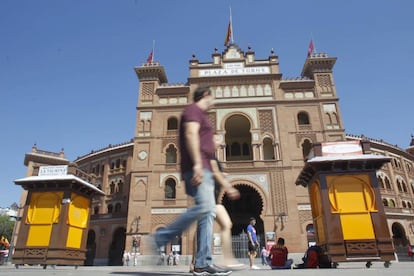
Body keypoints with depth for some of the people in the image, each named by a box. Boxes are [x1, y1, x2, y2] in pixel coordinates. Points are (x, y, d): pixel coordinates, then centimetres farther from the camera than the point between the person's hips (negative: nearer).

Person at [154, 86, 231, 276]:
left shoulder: (200, 115, 30)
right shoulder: (194, 109, 0)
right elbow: (190, 134, -16)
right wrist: (197, 163, -26)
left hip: (203, 169, 10)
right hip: (197, 167, -10)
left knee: (208, 213, 0)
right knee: (204, 206, -23)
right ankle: (161, 238, -12)